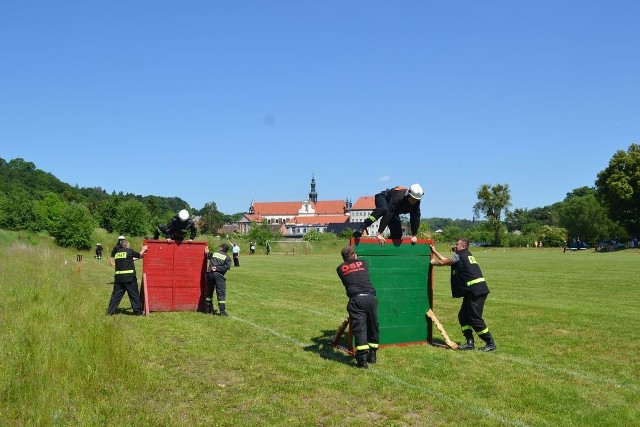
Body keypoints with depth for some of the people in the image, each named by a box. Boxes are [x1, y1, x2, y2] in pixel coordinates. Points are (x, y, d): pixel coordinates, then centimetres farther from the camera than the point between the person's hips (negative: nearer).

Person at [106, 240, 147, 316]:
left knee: (116, 294, 10)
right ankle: (137, 311, 10)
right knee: (134, 294, 5)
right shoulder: (129, 251, -4)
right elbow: (139, 255, 12)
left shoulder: (117, 253, 13)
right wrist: (143, 250, 31)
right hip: (129, 277, -5)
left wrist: (139, 256, 34)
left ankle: (110, 311, 9)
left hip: (118, 277, 5)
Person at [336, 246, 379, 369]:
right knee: (373, 327, 16)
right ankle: (372, 356, 24)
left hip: (356, 299, -2)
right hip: (371, 297, 2)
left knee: (359, 328, -4)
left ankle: (362, 359, -13)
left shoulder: (340, 268, 16)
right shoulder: (363, 263, 20)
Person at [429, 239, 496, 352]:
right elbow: (446, 260, 28)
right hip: (473, 291, 10)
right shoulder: (467, 256, 22)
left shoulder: (459, 256, -5)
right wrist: (434, 251, 34)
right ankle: (470, 342, 12)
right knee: (463, 316, 12)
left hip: (476, 291, -10)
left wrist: (431, 262, 19)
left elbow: (442, 263, 0)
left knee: (475, 319, -6)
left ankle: (491, 343, 2)